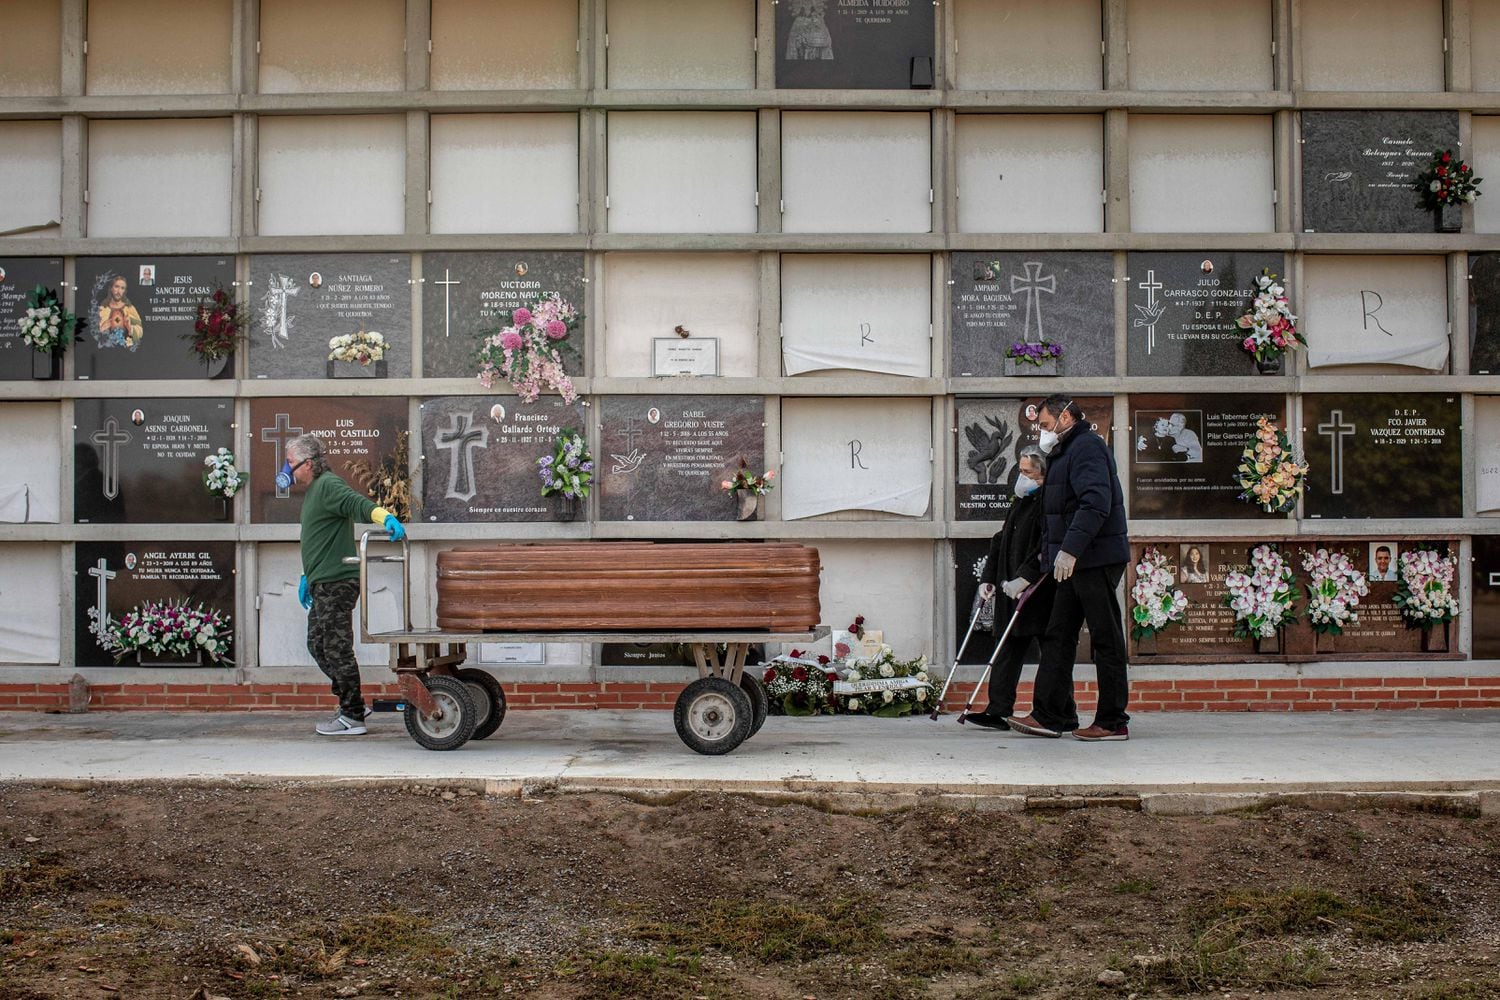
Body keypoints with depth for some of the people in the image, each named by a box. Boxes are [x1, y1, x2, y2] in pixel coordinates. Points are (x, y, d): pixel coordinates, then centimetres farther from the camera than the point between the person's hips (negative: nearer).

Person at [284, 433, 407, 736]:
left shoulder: (329, 486, -13)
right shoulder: (313, 491, 20)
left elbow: (358, 503, -31)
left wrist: (385, 517, -50)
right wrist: (307, 576, 32)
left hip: (337, 583, -11)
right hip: (323, 585, 11)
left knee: (336, 648, -5)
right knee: (318, 645, 16)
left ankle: (352, 717, 2)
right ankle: (352, 705, 22)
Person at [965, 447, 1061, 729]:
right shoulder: (1020, 502, 17)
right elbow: (1001, 542, 21)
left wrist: (1025, 578, -23)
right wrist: (988, 578, 14)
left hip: (1041, 593, -8)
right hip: (1013, 590, 8)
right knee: (1010, 650, 6)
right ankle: (998, 711, 7)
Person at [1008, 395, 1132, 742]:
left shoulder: (1086, 446, -10)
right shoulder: (1066, 452, 22)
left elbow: (1096, 502, -24)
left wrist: (1070, 549, -29)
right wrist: (1049, 557, 21)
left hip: (1097, 559, -11)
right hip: (1077, 562, 11)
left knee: (1106, 638, -4)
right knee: (1058, 637, 8)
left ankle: (1113, 722, 1)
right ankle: (1049, 716, 10)